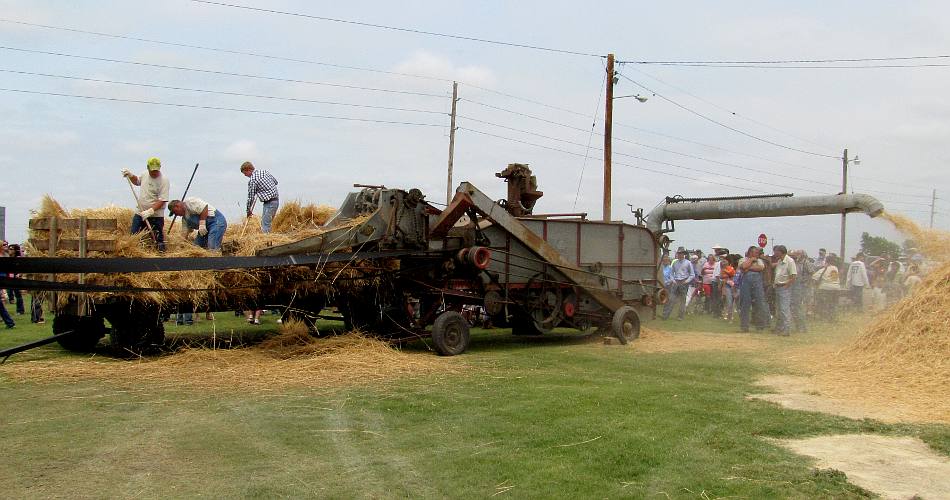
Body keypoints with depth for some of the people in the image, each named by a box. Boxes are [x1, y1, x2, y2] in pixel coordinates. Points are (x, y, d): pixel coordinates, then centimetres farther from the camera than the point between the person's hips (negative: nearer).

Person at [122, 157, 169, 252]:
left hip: (155, 216, -6)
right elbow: (137, 181, 32)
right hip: (139, 213, 6)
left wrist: (150, 211, -29)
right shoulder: (145, 175, 6)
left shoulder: (163, 180, -14)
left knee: (158, 240, -7)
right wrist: (130, 175, 12)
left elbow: (162, 201, -20)